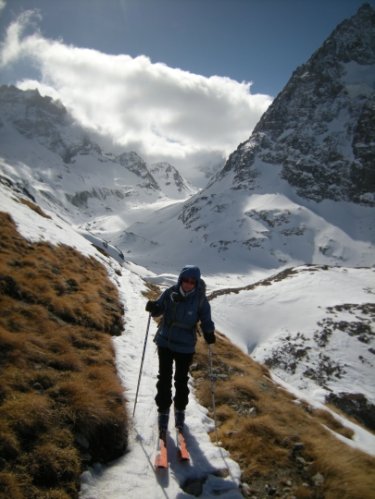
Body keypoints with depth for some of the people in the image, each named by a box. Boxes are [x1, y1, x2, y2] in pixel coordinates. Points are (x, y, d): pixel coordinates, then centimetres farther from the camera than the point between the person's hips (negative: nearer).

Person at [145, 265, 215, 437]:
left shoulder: (200, 299, -14)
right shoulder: (170, 293, -11)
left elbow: (206, 319, -5)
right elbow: (159, 309, 2)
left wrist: (209, 333, -24)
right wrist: (153, 308, -21)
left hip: (185, 346, -1)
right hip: (165, 342, 1)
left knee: (181, 380, 14)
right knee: (164, 378, 9)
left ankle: (180, 410, 37)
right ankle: (163, 411, 27)